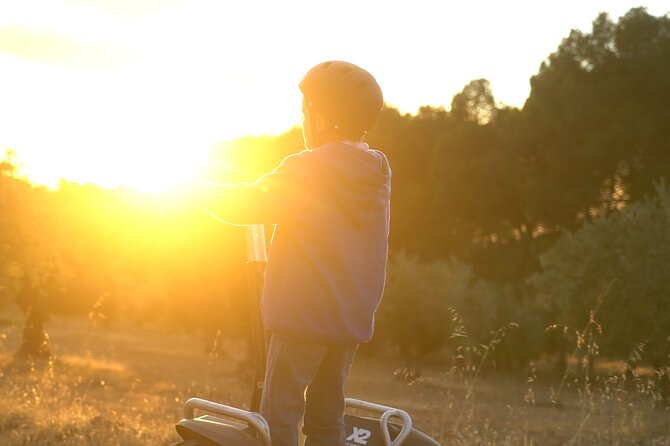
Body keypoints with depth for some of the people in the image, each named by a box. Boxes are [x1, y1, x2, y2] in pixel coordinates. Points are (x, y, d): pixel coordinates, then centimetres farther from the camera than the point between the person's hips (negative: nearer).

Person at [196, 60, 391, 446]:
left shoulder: (308, 169, -14)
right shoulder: (378, 173, 6)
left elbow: (244, 204, -8)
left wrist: (204, 191, 9)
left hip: (303, 314, -6)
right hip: (353, 318, 7)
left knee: (281, 414, -1)